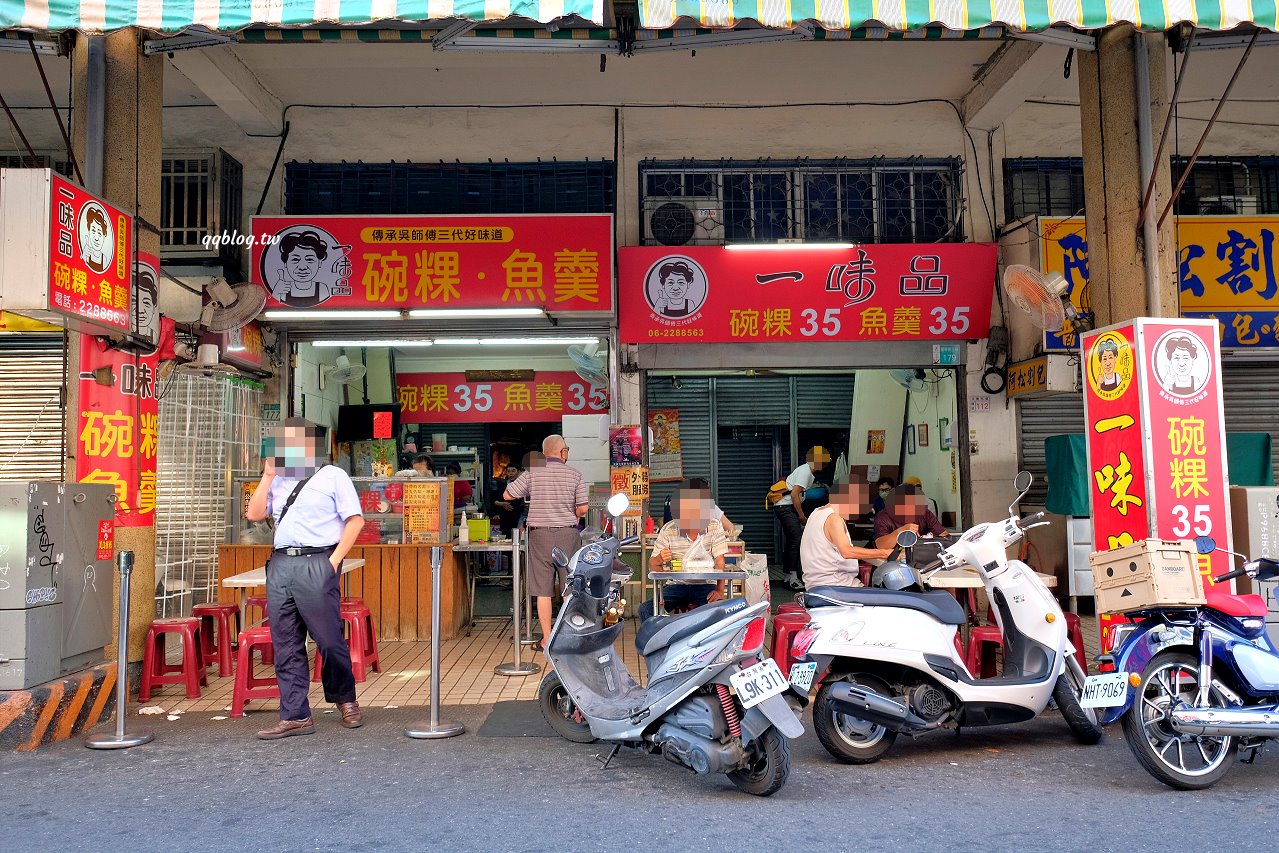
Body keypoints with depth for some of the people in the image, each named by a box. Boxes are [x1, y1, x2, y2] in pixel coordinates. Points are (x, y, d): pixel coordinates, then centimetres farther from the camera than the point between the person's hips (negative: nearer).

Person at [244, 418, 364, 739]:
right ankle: (295, 716, 11)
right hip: (280, 564, 6)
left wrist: (334, 560, -10)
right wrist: (268, 476, 6)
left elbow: (355, 520, -2)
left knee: (329, 640, -3)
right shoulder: (278, 481, 21)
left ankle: (345, 700, 19)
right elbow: (254, 514, 11)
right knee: (285, 645, 5)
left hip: (315, 564, -6)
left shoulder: (332, 476, 4)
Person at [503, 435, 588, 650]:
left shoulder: (532, 473, 0)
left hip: (540, 534, 0)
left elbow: (507, 495, 3)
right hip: (567, 534, 0)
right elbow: (582, 508, -4)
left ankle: (547, 639, 8)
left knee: (543, 590, 5)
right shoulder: (574, 475, -1)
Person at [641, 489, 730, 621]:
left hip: (705, 585, -1)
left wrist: (719, 591, -23)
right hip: (676, 585, 1)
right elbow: (652, 565, 1)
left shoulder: (714, 528, -2)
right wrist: (659, 559, -25)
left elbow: (719, 562, -8)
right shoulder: (668, 530, -2)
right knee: (645, 609, -22)